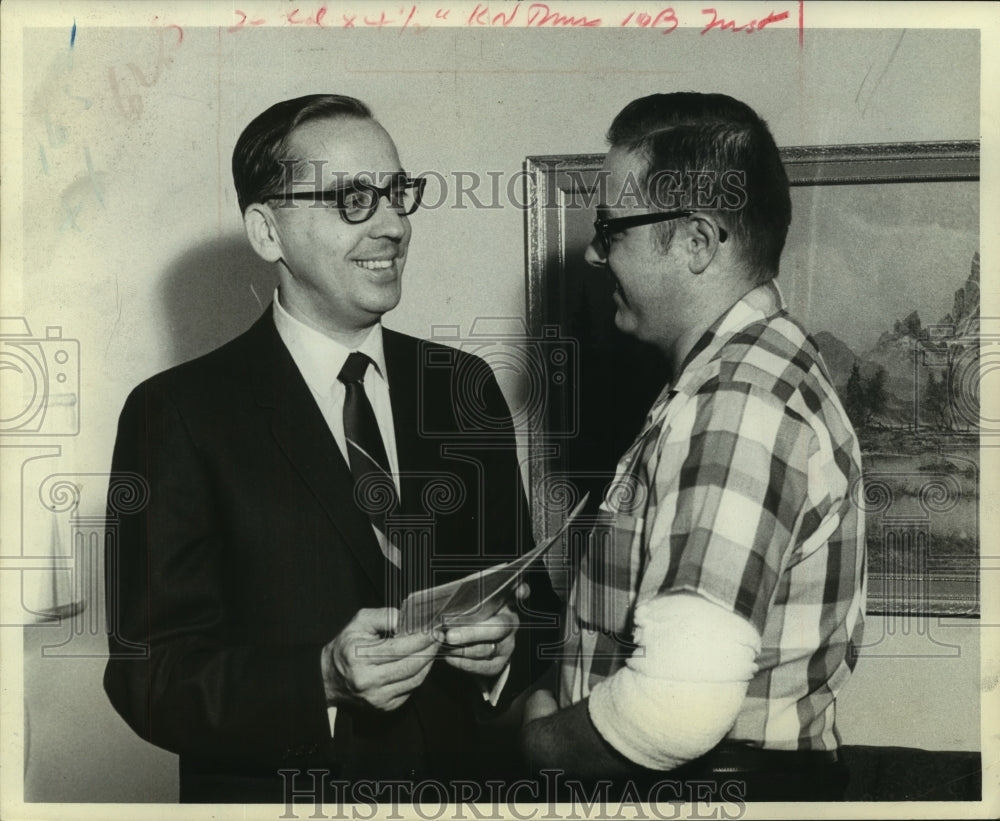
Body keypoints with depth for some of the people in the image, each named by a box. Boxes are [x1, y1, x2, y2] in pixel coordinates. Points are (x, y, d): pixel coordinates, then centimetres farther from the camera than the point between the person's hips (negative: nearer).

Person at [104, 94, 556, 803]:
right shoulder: (178, 414, -13)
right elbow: (149, 677, -15)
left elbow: (527, 590, 4)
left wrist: (505, 647, -16)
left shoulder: (465, 388, -1)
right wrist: (324, 680, -28)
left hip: (466, 774, 4)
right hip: (277, 792, -3)